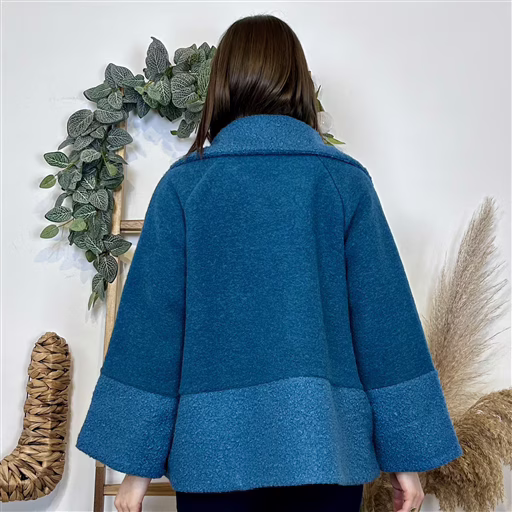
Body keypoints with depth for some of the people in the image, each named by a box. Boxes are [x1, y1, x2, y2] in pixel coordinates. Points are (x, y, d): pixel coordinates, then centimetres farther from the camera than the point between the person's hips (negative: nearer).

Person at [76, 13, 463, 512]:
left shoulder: (183, 183, -5)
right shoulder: (346, 181, -4)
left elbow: (151, 324, -5)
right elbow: (385, 322, -3)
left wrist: (137, 463, 3)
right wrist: (406, 455, 5)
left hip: (215, 447, 0)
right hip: (327, 446, 1)